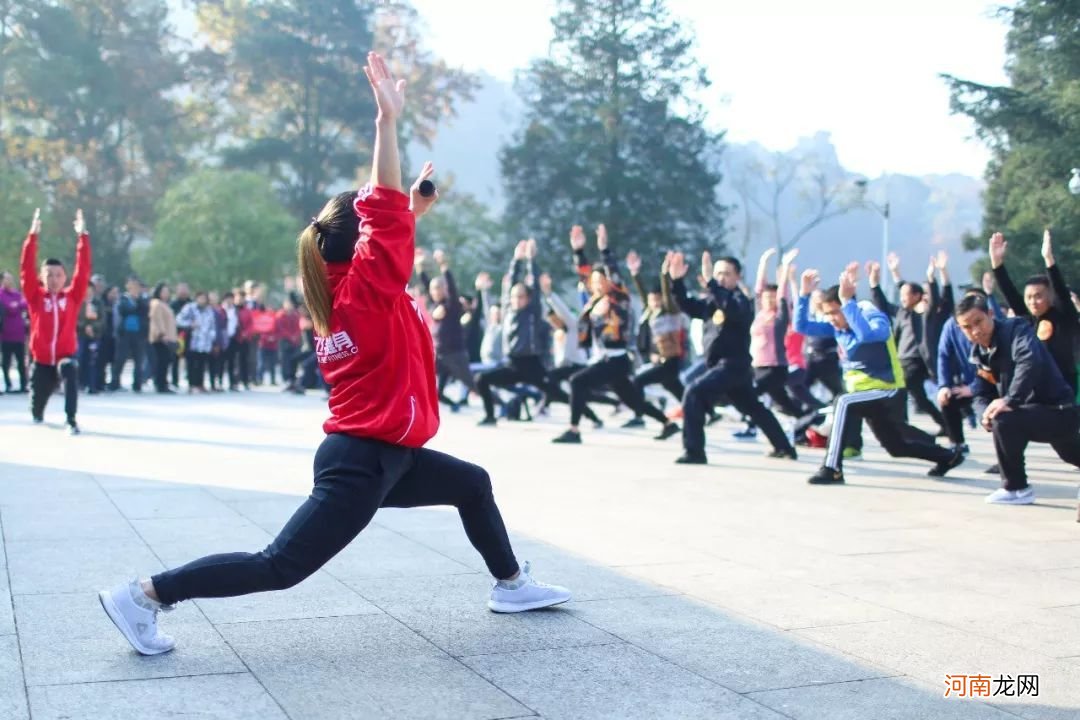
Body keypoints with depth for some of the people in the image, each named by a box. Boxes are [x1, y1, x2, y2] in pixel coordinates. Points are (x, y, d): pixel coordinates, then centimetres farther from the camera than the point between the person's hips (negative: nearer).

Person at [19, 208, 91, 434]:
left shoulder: (72, 296, 0)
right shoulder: (35, 296, -1)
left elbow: (83, 271, -7)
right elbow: (26, 270, -10)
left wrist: (82, 236, -13)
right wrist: (33, 235, -17)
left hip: (65, 356, -1)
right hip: (41, 359, 2)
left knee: (70, 371, -37)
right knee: (36, 404, 15)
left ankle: (71, 421, -30)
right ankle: (37, 416, 55)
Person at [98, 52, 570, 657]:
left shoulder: (344, 289, 8)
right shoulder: (366, 286, -16)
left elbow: (389, 231, 29)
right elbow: (384, 220, -27)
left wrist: (415, 209, 22)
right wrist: (389, 119, -28)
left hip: (383, 456, 10)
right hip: (361, 464, -10)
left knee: (473, 484, 23)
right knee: (280, 567, -7)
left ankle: (511, 584, 35)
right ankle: (144, 595, -2)